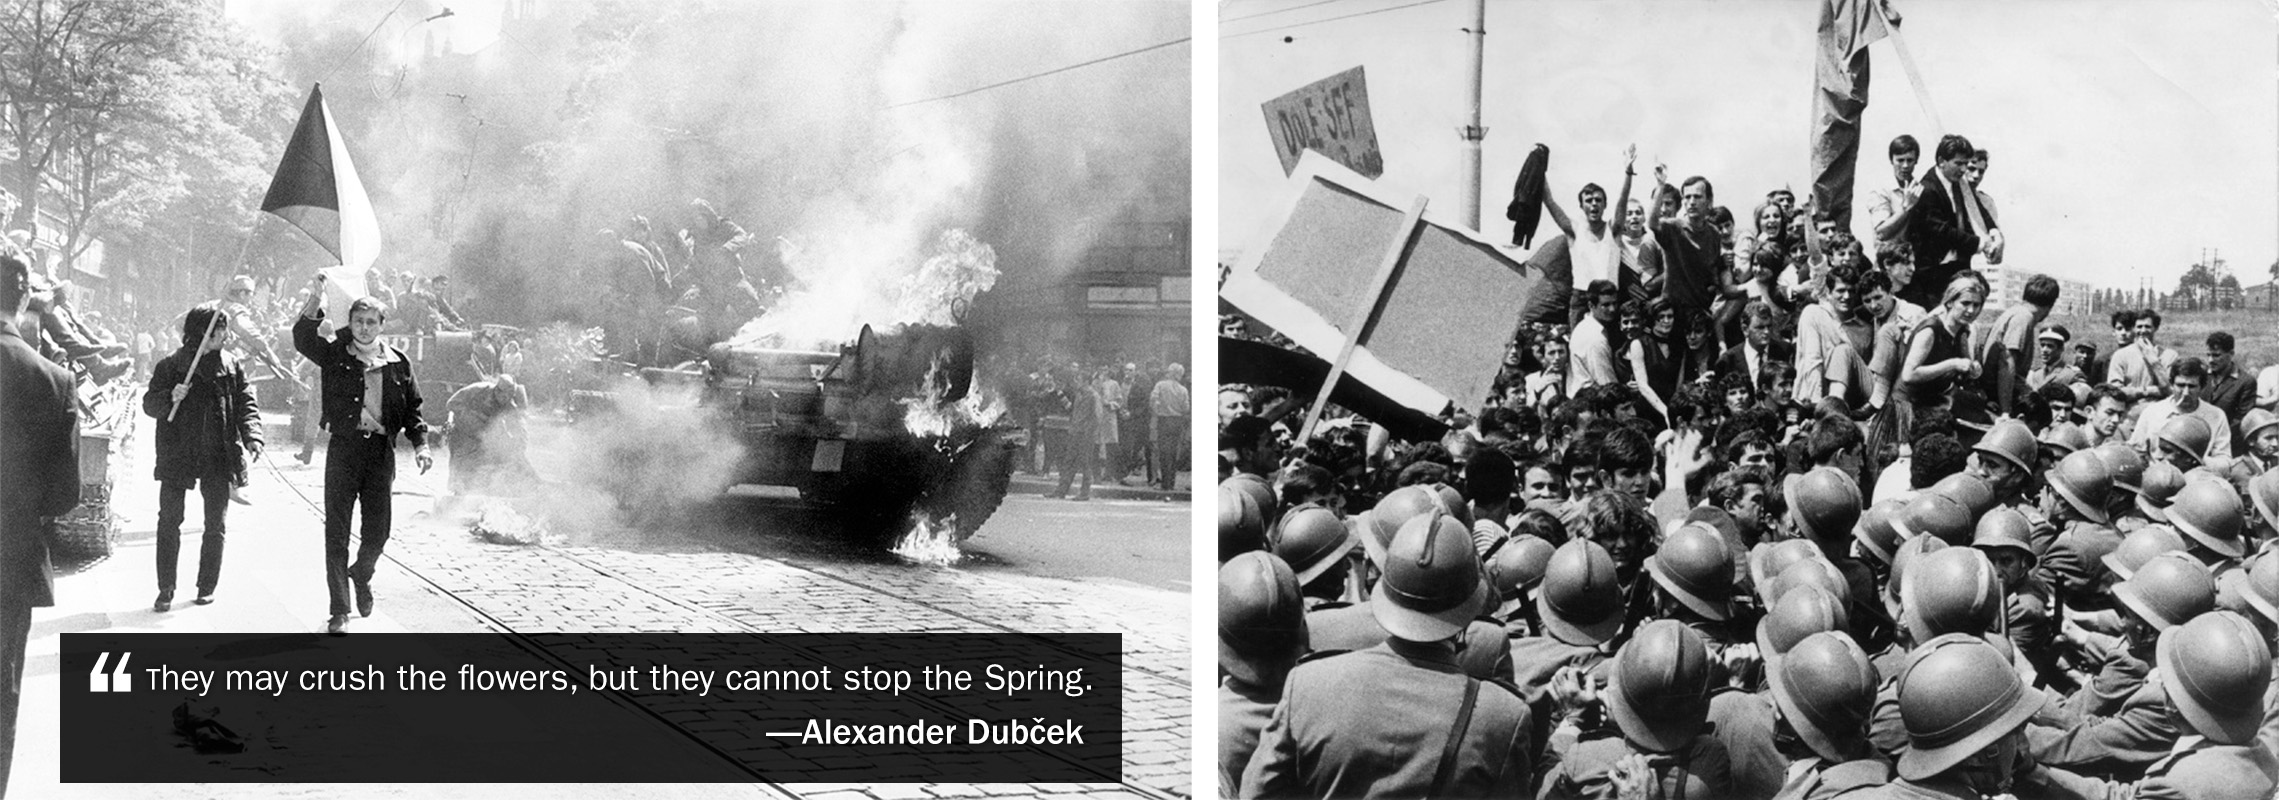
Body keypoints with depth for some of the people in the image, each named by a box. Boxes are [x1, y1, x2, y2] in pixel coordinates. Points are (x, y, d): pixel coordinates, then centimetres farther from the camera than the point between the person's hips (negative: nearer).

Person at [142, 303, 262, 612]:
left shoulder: (232, 367, 6)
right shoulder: (170, 366, 2)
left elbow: (247, 405, -1)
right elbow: (149, 405, 1)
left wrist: (252, 442, -17)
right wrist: (170, 397, -21)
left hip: (218, 458, 2)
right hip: (177, 456, -2)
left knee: (216, 525, 4)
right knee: (169, 522, -3)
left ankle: (206, 587, 17)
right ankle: (165, 591, 3)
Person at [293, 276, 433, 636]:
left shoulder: (398, 363, 9)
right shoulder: (335, 355, 3)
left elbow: (412, 409, 12)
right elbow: (303, 339, -13)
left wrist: (420, 444, -2)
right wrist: (315, 302, -27)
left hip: (381, 450, 2)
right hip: (343, 448, -2)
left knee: (378, 530, 5)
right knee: (337, 532, -2)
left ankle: (361, 574, 39)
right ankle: (339, 612, 2)